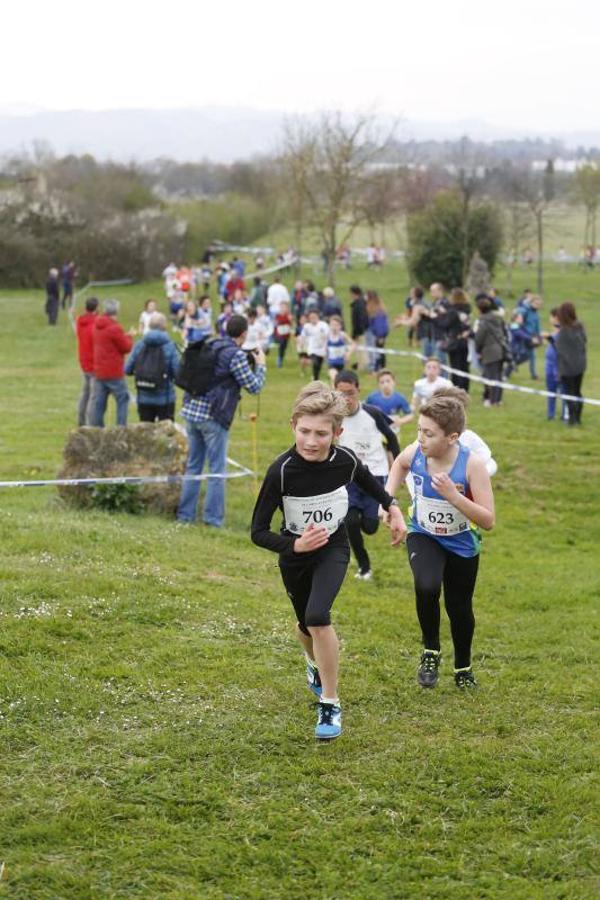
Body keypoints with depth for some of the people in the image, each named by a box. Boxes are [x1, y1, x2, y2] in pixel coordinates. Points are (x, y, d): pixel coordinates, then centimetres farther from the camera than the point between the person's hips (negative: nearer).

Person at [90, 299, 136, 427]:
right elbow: (126, 347, -10)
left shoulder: (97, 327, 9)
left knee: (98, 402, 6)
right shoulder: (114, 328, -16)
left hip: (99, 372, 7)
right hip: (114, 373, -7)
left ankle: (95, 427, 6)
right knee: (123, 399, 2)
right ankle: (121, 427, -3)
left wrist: (126, 336, 14)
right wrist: (129, 337, 8)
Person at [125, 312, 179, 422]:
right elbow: (177, 372, -14)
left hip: (144, 399, 3)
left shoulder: (139, 345, -5)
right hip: (165, 398, -3)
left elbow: (128, 370, -2)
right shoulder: (170, 346, -12)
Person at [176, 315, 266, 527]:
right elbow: (254, 387, -6)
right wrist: (261, 365, 11)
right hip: (213, 418, -7)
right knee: (217, 470, 1)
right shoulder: (236, 355, -9)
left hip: (192, 412, 7)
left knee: (193, 466, 14)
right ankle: (212, 517, 1)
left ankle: (185, 514, 17)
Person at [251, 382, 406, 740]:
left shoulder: (346, 460, -21)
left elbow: (369, 482, 6)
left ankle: (330, 704, -9)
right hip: (295, 555, 1)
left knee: (317, 617, -24)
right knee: (307, 625, 20)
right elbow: (259, 532, -22)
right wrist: (296, 545, -36)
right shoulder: (281, 471, -29)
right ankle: (316, 663, 59)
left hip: (334, 549, 0)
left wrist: (393, 509, 11)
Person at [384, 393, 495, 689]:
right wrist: (388, 496, -6)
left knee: (459, 607, 13)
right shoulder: (414, 453, -20)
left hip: (461, 543, -1)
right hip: (423, 536, 1)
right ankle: (431, 652, -2)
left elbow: (488, 521, -28)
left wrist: (453, 496, -39)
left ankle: (463, 667, 41)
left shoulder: (471, 464, -29)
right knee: (427, 587, -28)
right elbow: (399, 464, 8)